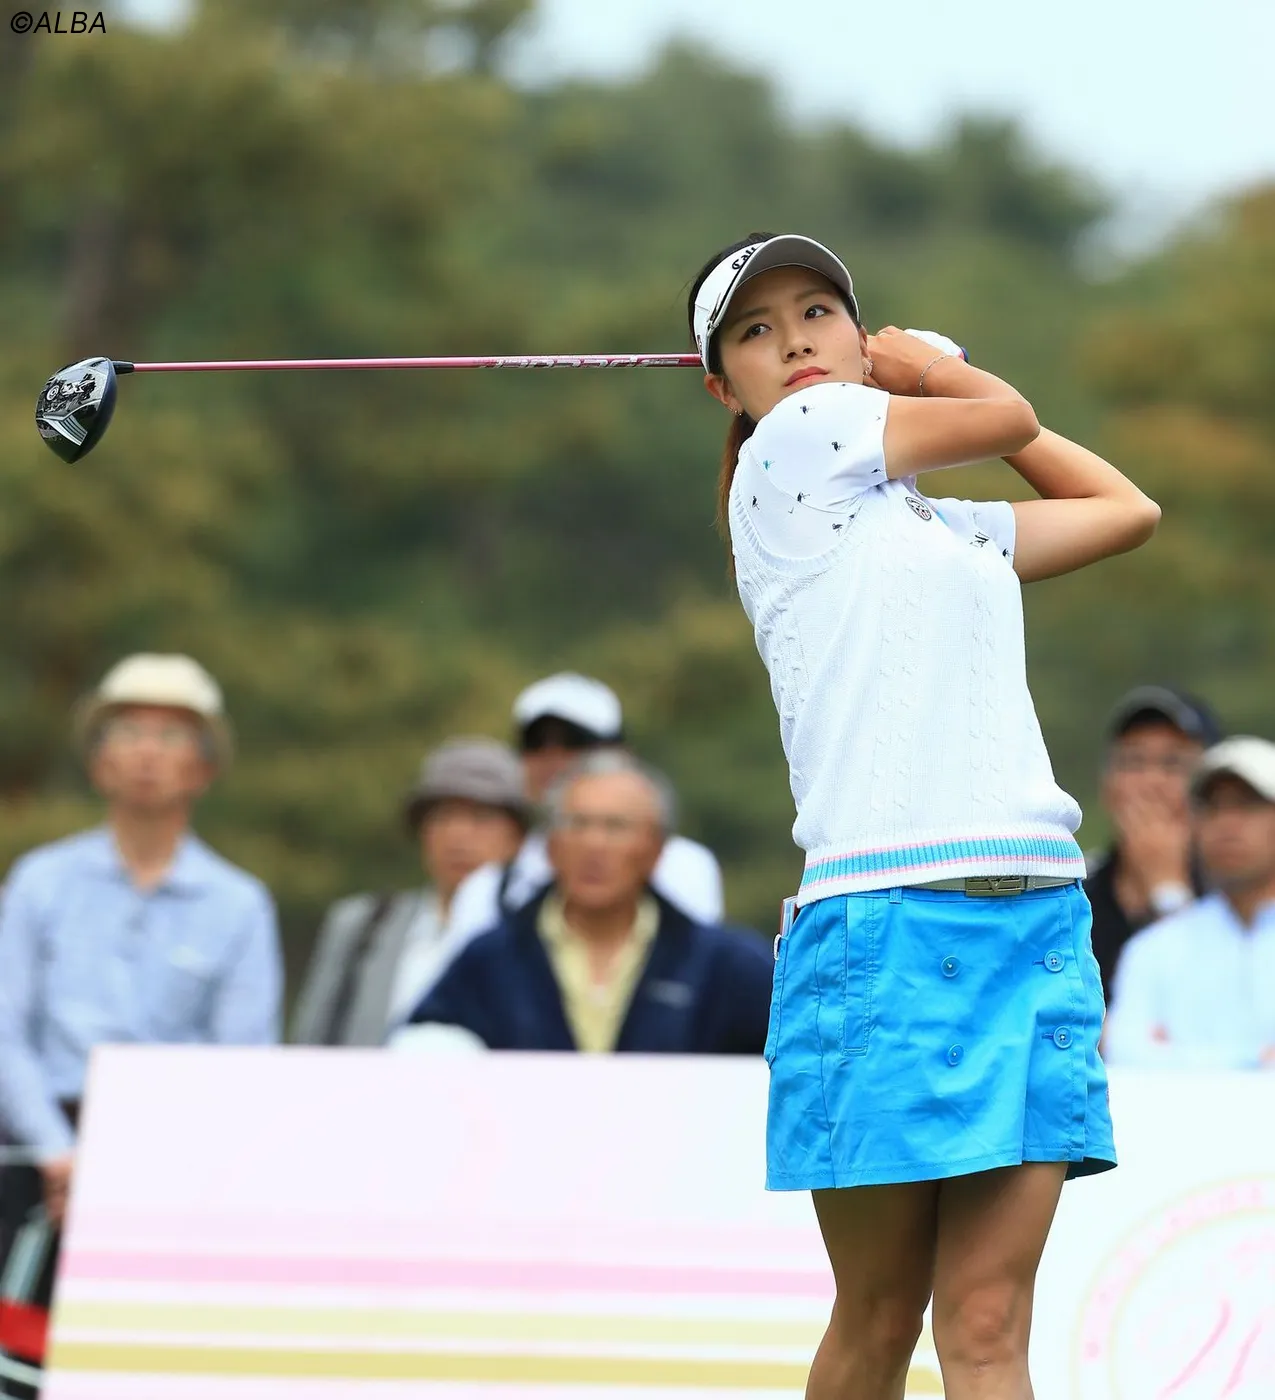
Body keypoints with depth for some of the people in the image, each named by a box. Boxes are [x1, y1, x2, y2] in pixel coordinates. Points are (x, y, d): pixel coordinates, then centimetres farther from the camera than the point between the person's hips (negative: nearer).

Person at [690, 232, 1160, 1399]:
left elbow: (1126, 509, 34)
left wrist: (921, 370, 34)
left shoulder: (950, 526, 22)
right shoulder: (797, 442, 2)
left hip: (1039, 913, 6)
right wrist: (934, 374, 30)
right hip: (892, 912, -6)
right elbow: (1010, 419, 10)